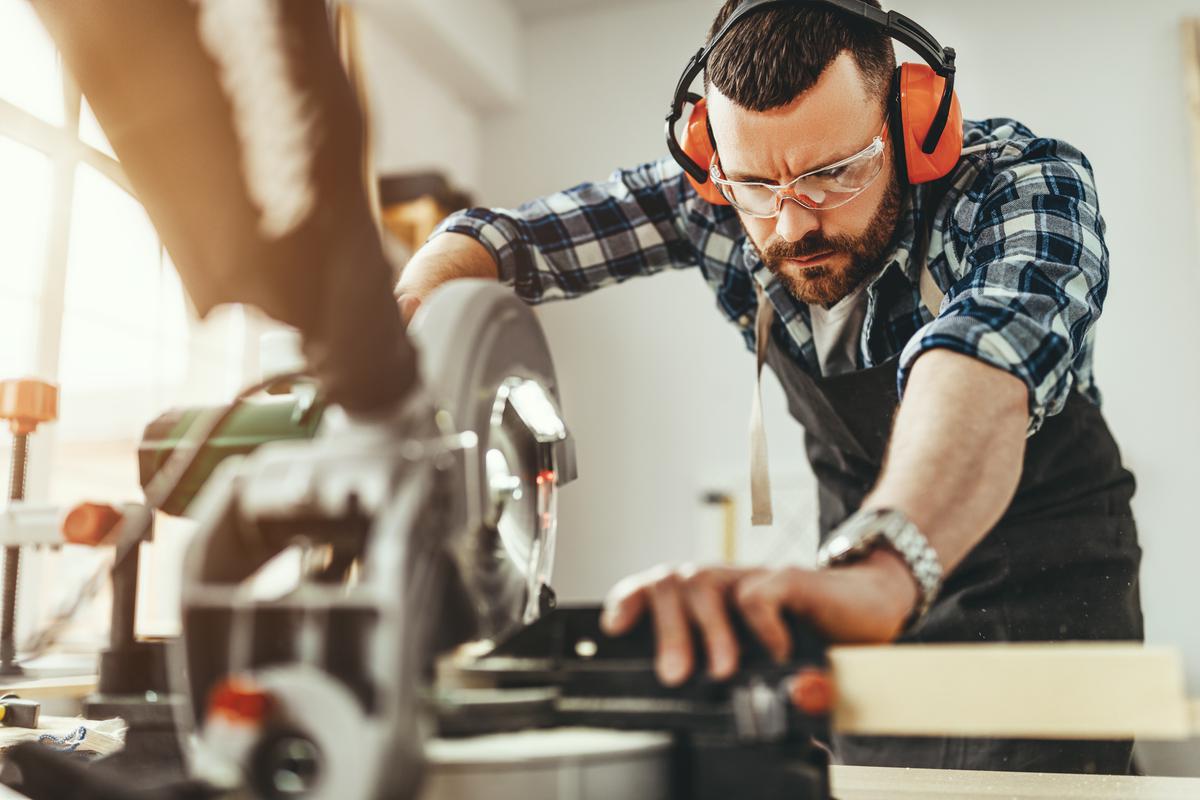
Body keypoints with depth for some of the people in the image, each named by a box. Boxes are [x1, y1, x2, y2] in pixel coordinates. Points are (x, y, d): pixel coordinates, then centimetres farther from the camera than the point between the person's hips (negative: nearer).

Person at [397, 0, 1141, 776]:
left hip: (1046, 584, -2)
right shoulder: (710, 198, -17)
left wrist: (876, 569, -68)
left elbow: (983, 364, -48)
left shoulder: (1028, 183, -27)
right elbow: (503, 237, -13)